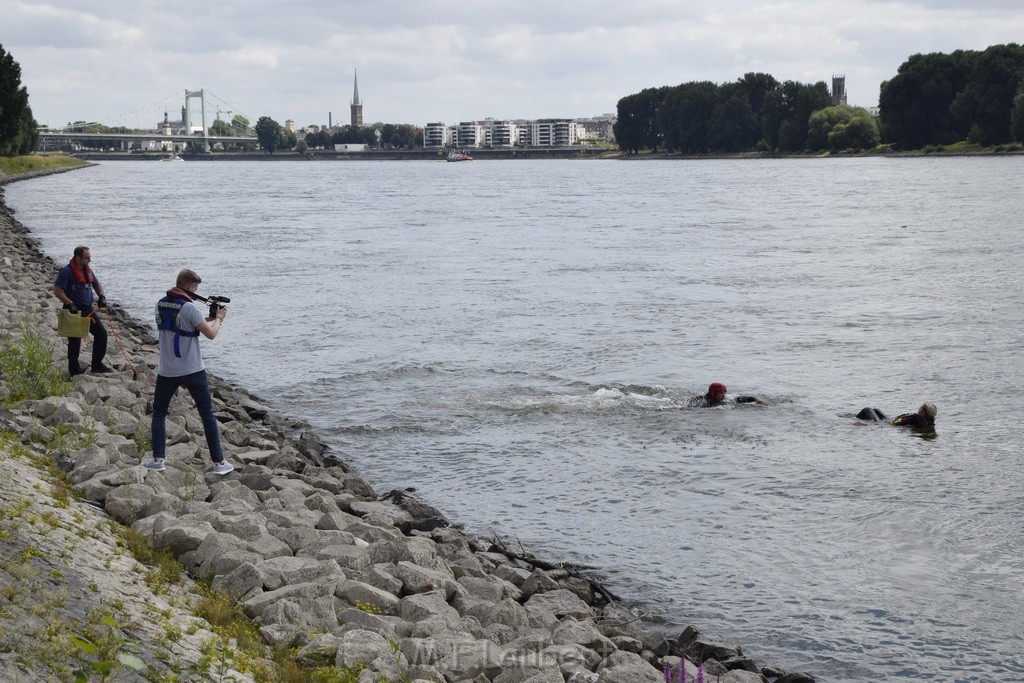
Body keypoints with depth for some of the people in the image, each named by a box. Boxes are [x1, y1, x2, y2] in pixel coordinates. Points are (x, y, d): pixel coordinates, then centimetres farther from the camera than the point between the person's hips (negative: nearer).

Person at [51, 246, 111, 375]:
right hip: (74, 311, -7)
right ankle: (74, 370, 13)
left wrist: (101, 296, 6)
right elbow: (57, 290, -18)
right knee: (75, 340, 1)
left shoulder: (88, 270, 10)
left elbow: (97, 285, 24)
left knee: (101, 333, 5)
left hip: (88, 309, 7)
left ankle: (97, 365, 16)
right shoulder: (67, 271, -14)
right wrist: (70, 304, -25)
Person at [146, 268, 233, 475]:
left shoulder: (161, 305, 3)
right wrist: (219, 318, 7)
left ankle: (158, 459, 4)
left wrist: (208, 318, 17)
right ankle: (219, 462, 6)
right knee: (207, 414, 5)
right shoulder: (189, 308, -17)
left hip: (167, 371, 4)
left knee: (159, 413, 15)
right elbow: (211, 333, -12)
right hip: (192, 370, -4)